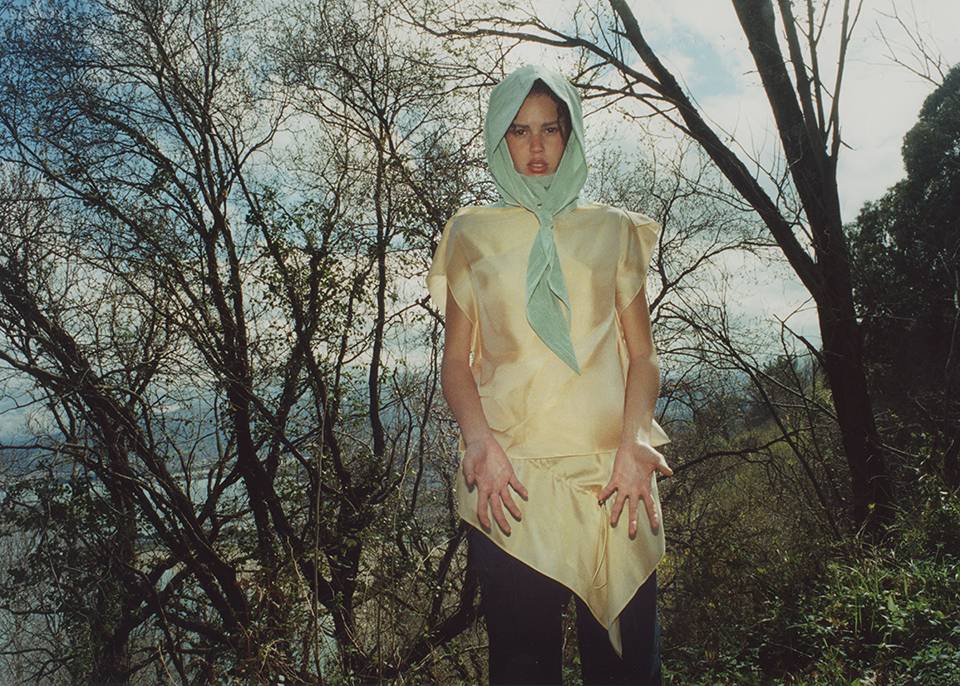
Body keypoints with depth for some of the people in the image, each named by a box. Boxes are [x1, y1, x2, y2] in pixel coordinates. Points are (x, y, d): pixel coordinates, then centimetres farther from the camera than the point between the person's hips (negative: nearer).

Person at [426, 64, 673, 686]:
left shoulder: (611, 229, 13)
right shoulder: (472, 233, 12)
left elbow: (643, 353, 9)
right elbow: (457, 360, 8)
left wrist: (632, 444, -8)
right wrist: (480, 442, -10)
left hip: (609, 472, 1)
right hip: (508, 475, 0)